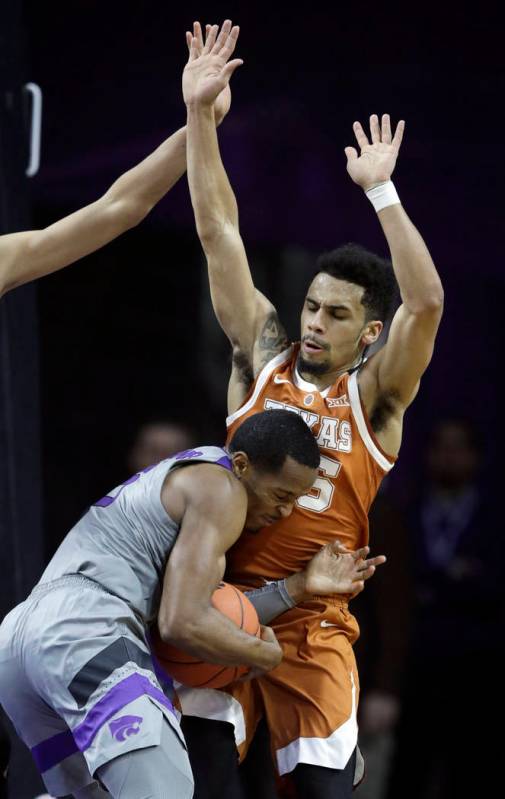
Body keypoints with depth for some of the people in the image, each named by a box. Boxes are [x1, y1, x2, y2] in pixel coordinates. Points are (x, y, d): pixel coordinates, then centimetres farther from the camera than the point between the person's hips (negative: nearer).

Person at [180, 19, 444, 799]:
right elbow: (220, 236, 2)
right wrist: (200, 114, -3)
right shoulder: (263, 355, 5)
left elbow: (427, 303, -19)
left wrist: (380, 190, -23)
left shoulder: (374, 397, -2)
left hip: (313, 625, -2)